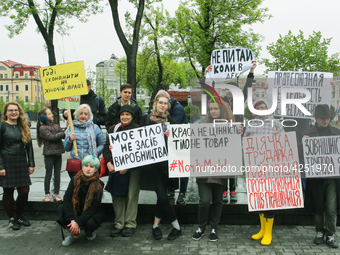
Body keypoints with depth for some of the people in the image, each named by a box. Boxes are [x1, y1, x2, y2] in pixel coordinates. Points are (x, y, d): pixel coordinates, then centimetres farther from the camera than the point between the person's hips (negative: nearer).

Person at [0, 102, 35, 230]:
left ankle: (19, 216, 23)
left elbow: (29, 146, 13)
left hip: (21, 163, 4)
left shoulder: (23, 127, 11)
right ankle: (12, 219, 20)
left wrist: (31, 164, 7)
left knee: (24, 192, 2)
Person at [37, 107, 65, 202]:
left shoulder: (56, 126, 13)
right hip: (49, 155, -5)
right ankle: (47, 194, 16)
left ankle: (56, 193, 17)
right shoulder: (43, 128, -5)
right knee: (48, 175, 4)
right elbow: (51, 137, -16)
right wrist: (63, 133, -12)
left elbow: (64, 135, 6)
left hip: (58, 153, 5)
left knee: (57, 174, 8)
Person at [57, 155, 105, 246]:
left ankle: (90, 232, 6)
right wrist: (72, 220, -27)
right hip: (77, 210, 3)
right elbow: (67, 199, -16)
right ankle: (73, 233, -3)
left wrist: (77, 222, -30)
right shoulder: (75, 180, -11)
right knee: (61, 208, -23)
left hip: (93, 213, -2)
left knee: (89, 223, -34)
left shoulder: (98, 185, -18)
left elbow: (93, 208, -20)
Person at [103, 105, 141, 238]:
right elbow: (106, 147, 6)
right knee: (117, 195, 5)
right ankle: (119, 223, 15)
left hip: (132, 167, -3)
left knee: (131, 195, 0)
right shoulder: (113, 129, 12)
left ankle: (130, 224, 11)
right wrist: (108, 163, -11)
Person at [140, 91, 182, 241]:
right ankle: (176, 227, 6)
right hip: (152, 161, -2)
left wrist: (169, 137, -11)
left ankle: (156, 225, 20)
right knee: (162, 195, -6)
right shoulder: (147, 119, 4)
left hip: (166, 161, 2)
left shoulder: (171, 121, 9)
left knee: (161, 194, 4)